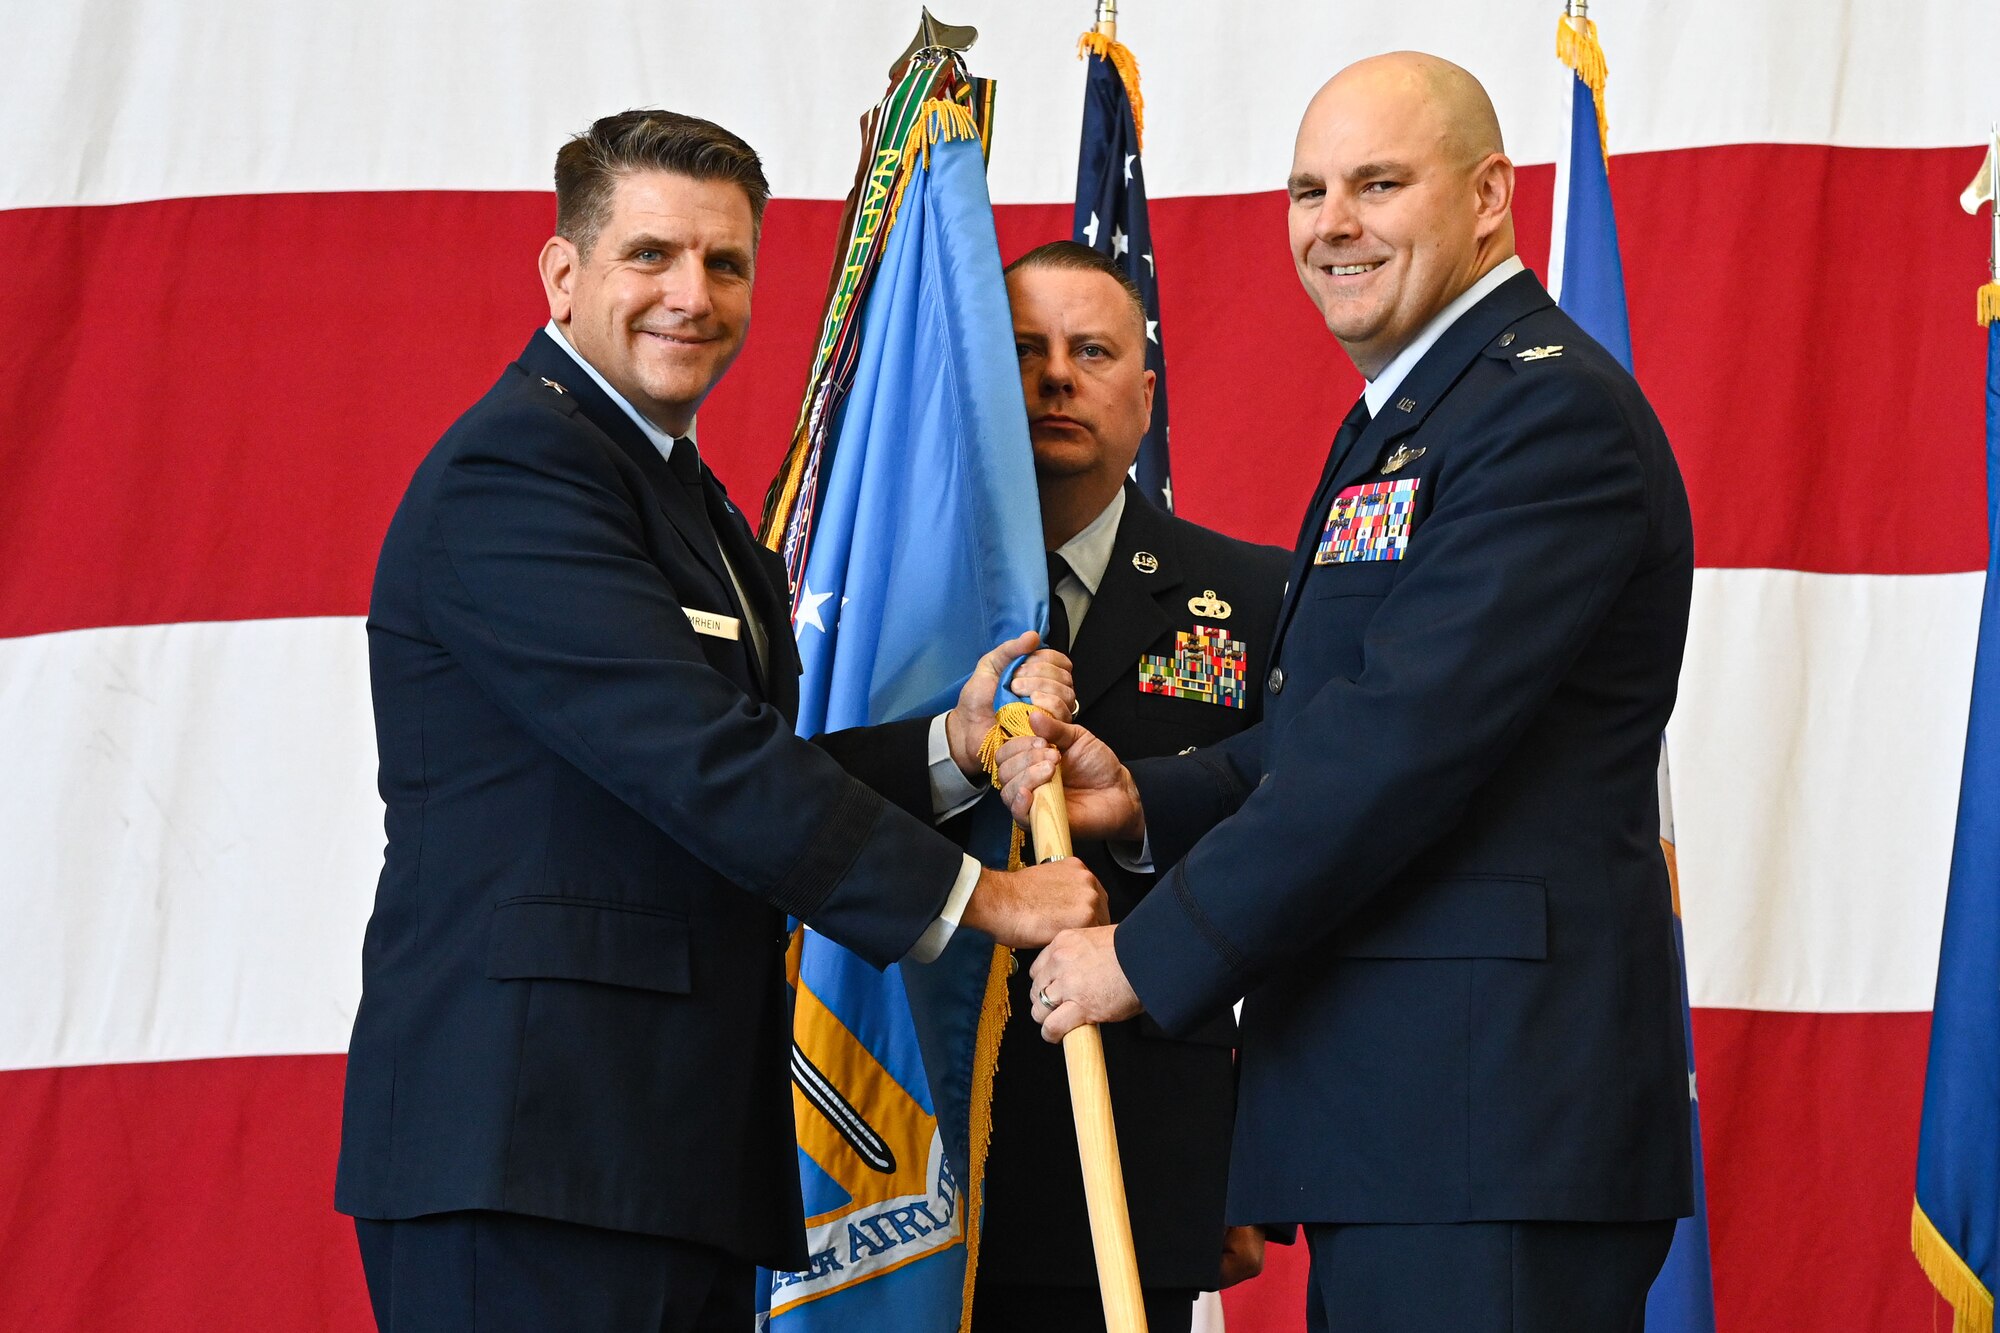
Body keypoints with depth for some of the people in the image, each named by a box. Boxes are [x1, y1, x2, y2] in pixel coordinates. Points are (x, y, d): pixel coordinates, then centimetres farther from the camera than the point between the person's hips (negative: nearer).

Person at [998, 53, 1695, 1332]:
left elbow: (1404, 743, -19)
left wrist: (1153, 953, -14)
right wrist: (1146, 800, 5)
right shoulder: (1400, 417, 22)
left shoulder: (1551, 410, -12)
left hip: (1493, 1112, -10)